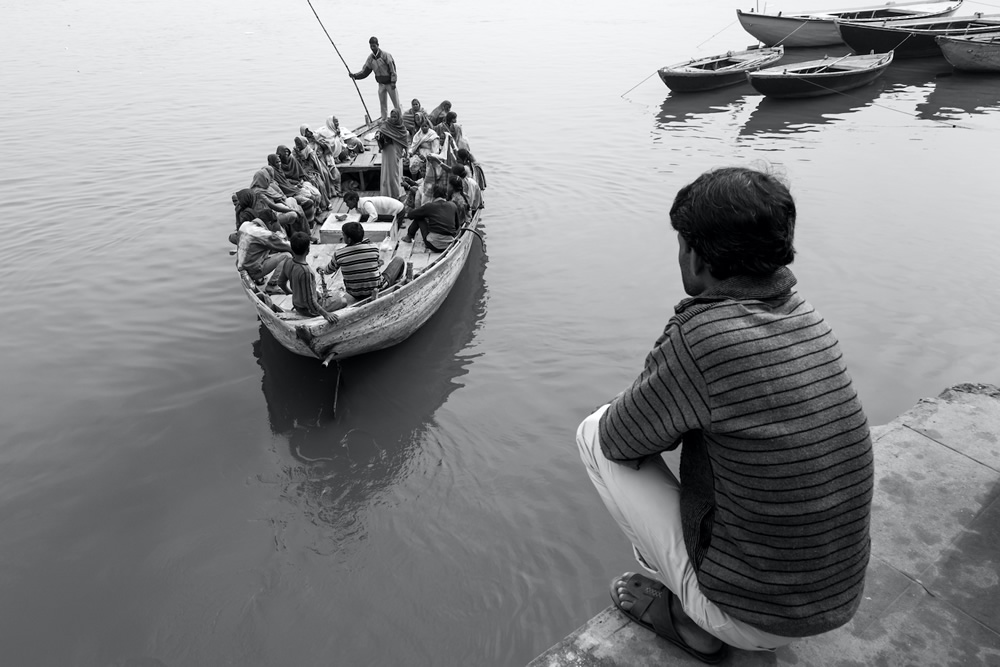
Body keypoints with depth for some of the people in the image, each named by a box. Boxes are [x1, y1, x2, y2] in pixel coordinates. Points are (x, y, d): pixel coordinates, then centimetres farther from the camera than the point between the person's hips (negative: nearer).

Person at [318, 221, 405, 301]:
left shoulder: (338, 254, -15)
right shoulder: (373, 248, -16)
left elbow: (330, 270, 5)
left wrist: (322, 270, 30)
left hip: (355, 295, 2)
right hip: (377, 290, -2)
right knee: (399, 260, 17)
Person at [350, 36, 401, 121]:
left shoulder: (386, 55, -16)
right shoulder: (370, 58, 0)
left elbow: (393, 69, -17)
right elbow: (364, 72, 4)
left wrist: (393, 82, -21)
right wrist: (354, 75, -10)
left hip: (390, 83, -5)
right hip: (381, 84, 5)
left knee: (396, 104, -1)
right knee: (382, 104, 9)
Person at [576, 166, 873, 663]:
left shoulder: (699, 338, -28)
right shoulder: (805, 318, -4)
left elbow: (619, 438, -12)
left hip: (748, 615, -7)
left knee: (595, 433, -1)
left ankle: (693, 622, 10)